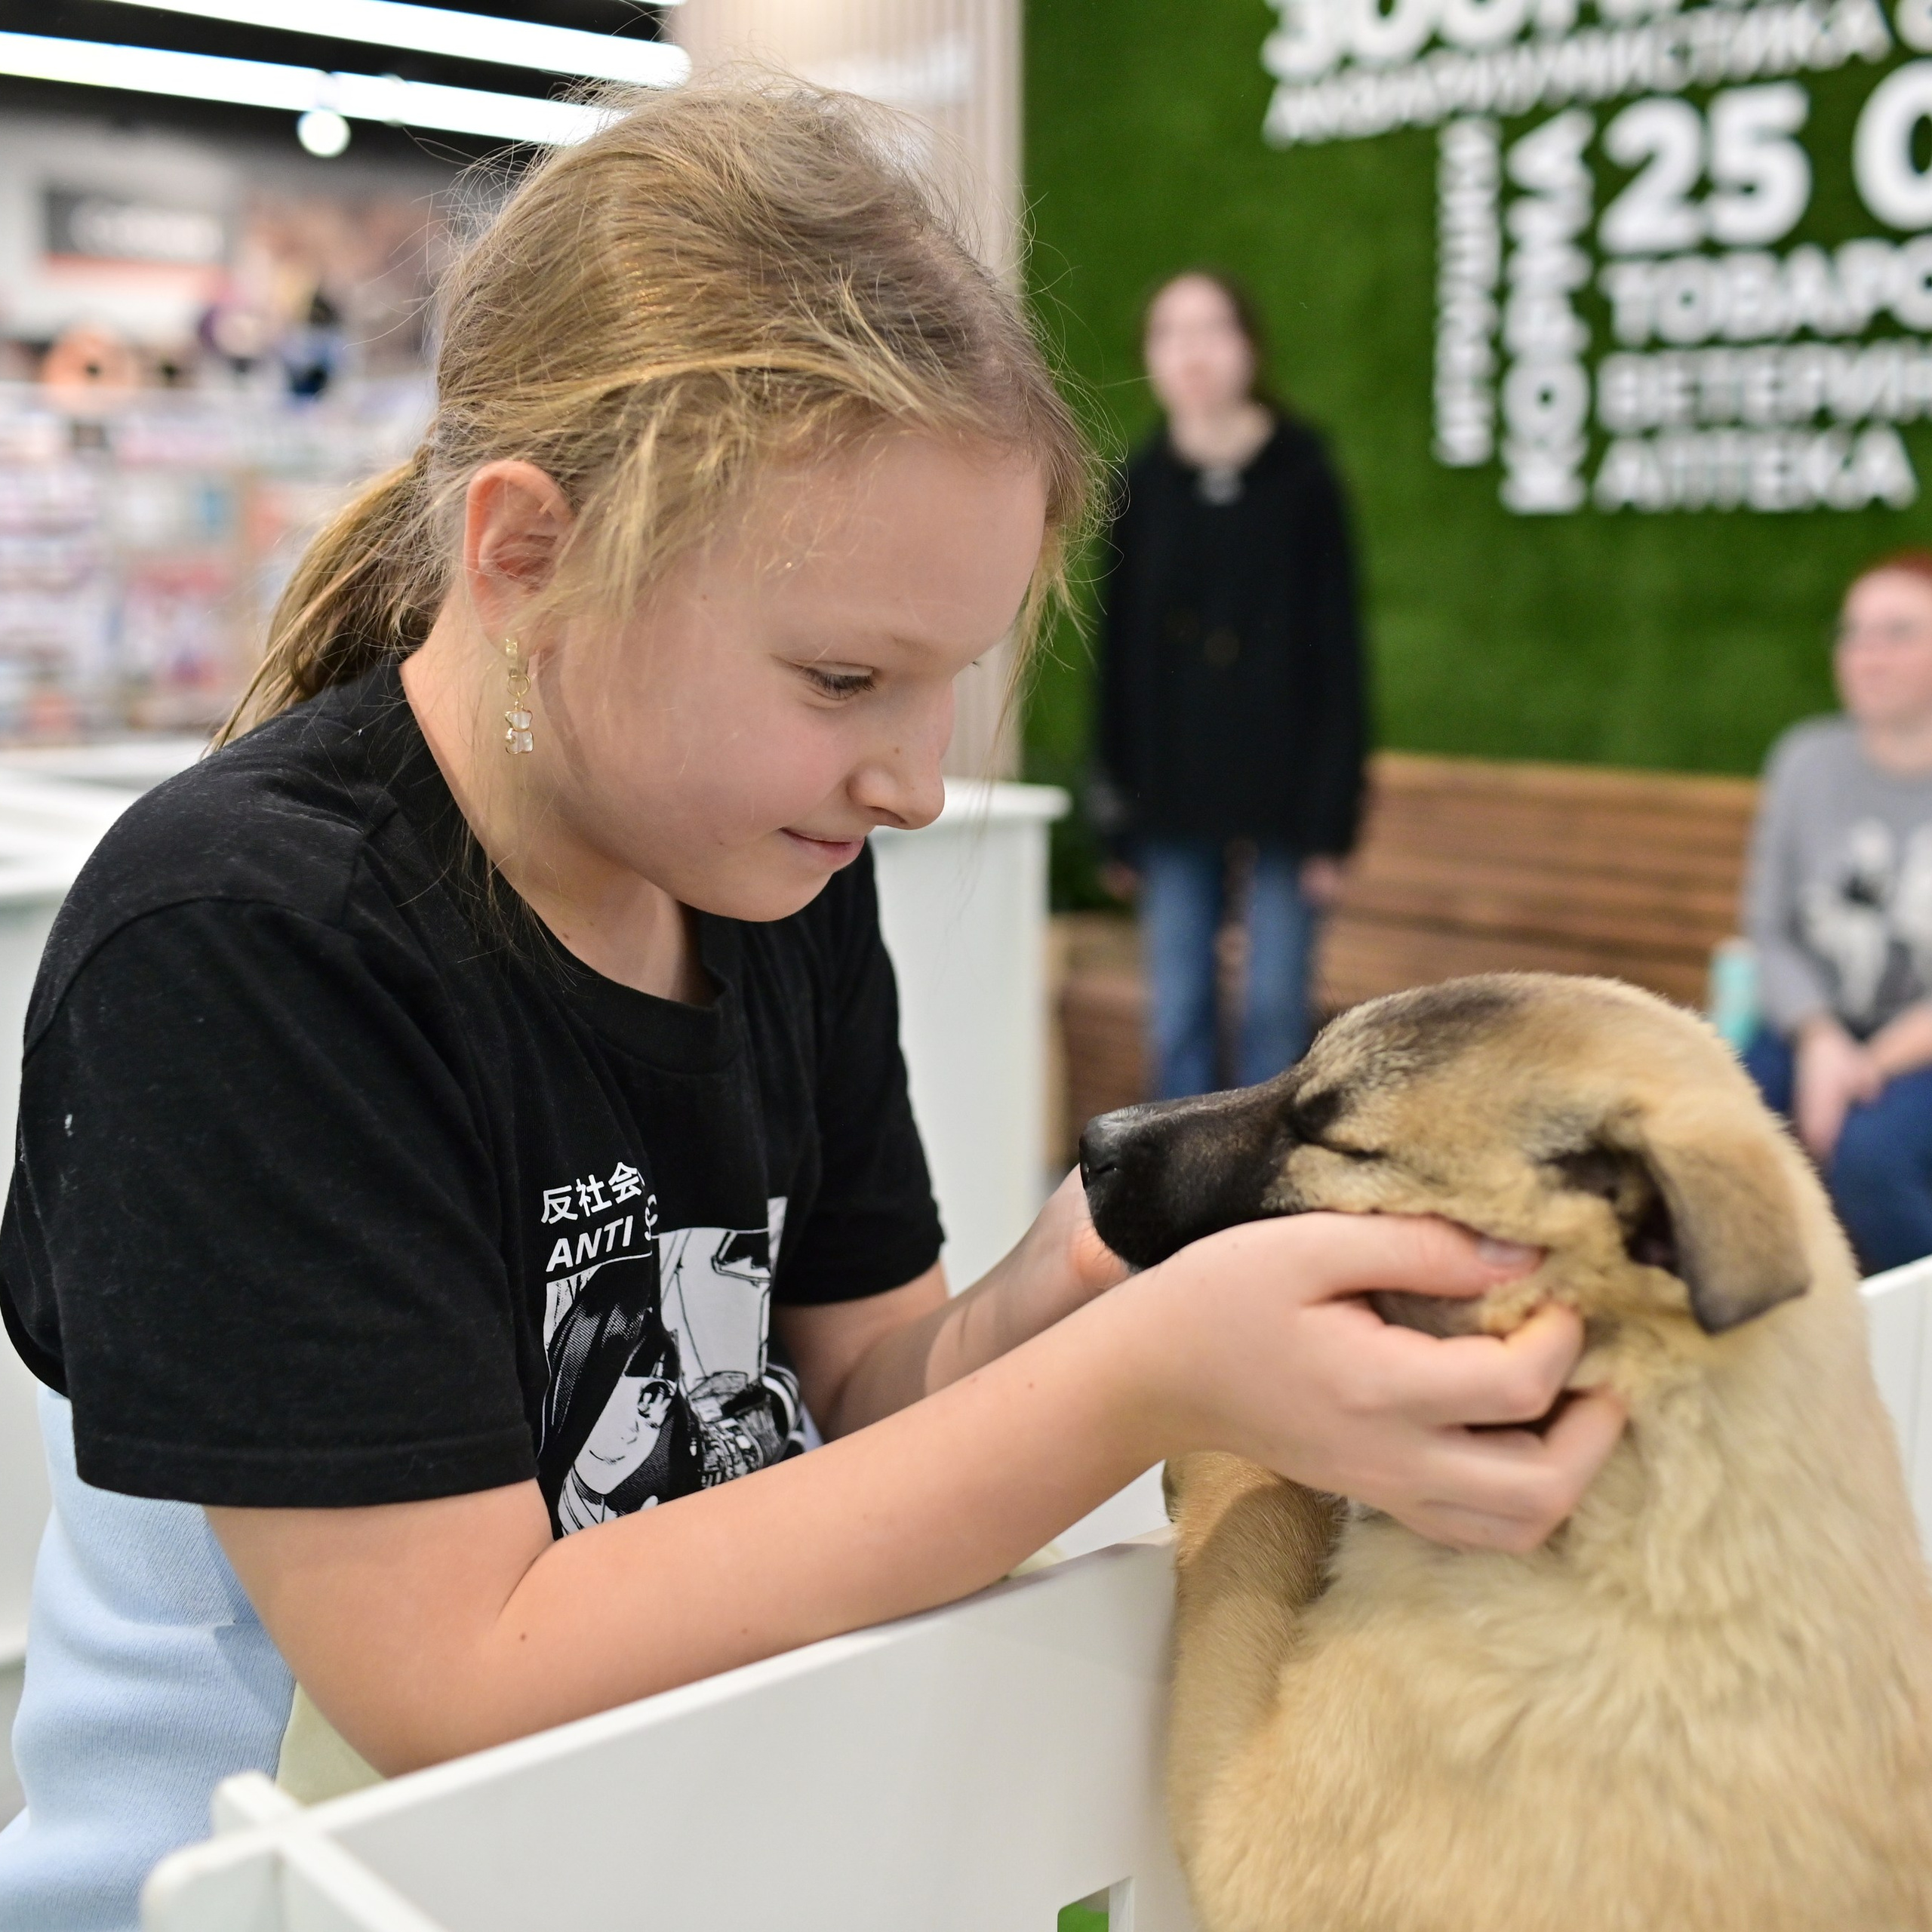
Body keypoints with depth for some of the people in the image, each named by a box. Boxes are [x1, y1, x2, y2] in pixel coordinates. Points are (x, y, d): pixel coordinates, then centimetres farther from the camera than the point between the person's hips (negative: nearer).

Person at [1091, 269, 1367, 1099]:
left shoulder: (1301, 477, -2)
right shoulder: (1141, 486, 4)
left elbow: (1336, 649, -3)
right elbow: (1119, 654, 7)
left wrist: (1332, 813, -8)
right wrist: (1120, 819, 5)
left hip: (1281, 788, -2)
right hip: (1173, 791, 2)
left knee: (1275, 1006, 2)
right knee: (1177, 1013, 5)